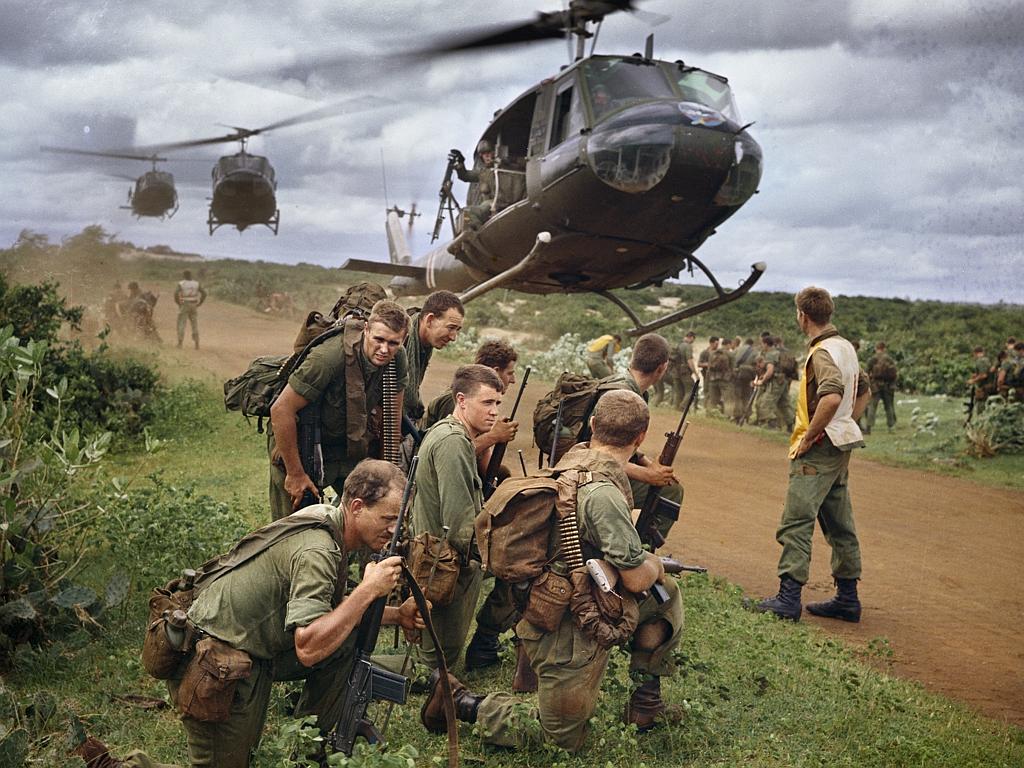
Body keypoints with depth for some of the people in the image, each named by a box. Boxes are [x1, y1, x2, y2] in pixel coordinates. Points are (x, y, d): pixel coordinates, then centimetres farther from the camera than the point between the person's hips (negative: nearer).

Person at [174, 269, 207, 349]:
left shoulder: (180, 284, -6)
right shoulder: (196, 283, 4)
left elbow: (176, 293, -21)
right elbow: (204, 293, -4)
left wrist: (177, 302, -6)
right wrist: (200, 303, 3)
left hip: (184, 306, -3)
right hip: (194, 306, 3)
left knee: (181, 324, 3)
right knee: (195, 325, 9)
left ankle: (180, 343, -5)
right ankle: (197, 344, 6)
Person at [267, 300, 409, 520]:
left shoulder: (398, 360, -14)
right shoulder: (329, 357, -34)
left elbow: (393, 413, 3)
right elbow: (281, 410, -30)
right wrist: (295, 474, -24)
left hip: (349, 446, 5)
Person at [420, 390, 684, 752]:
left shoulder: (572, 460, -2)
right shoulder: (603, 494, -29)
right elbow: (637, 579, -23)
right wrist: (654, 563, -1)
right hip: (567, 632, -9)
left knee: (666, 591, 19)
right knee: (563, 740, 9)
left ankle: (646, 695, 26)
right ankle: (461, 701, 10)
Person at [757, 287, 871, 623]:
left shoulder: (822, 352, -16)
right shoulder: (845, 347, 14)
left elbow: (832, 396, -32)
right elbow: (864, 391, 25)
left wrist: (808, 436, -23)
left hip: (819, 448, -10)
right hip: (841, 446, 10)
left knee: (796, 522, -8)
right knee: (840, 525, 13)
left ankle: (788, 597, -8)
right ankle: (847, 598, 19)